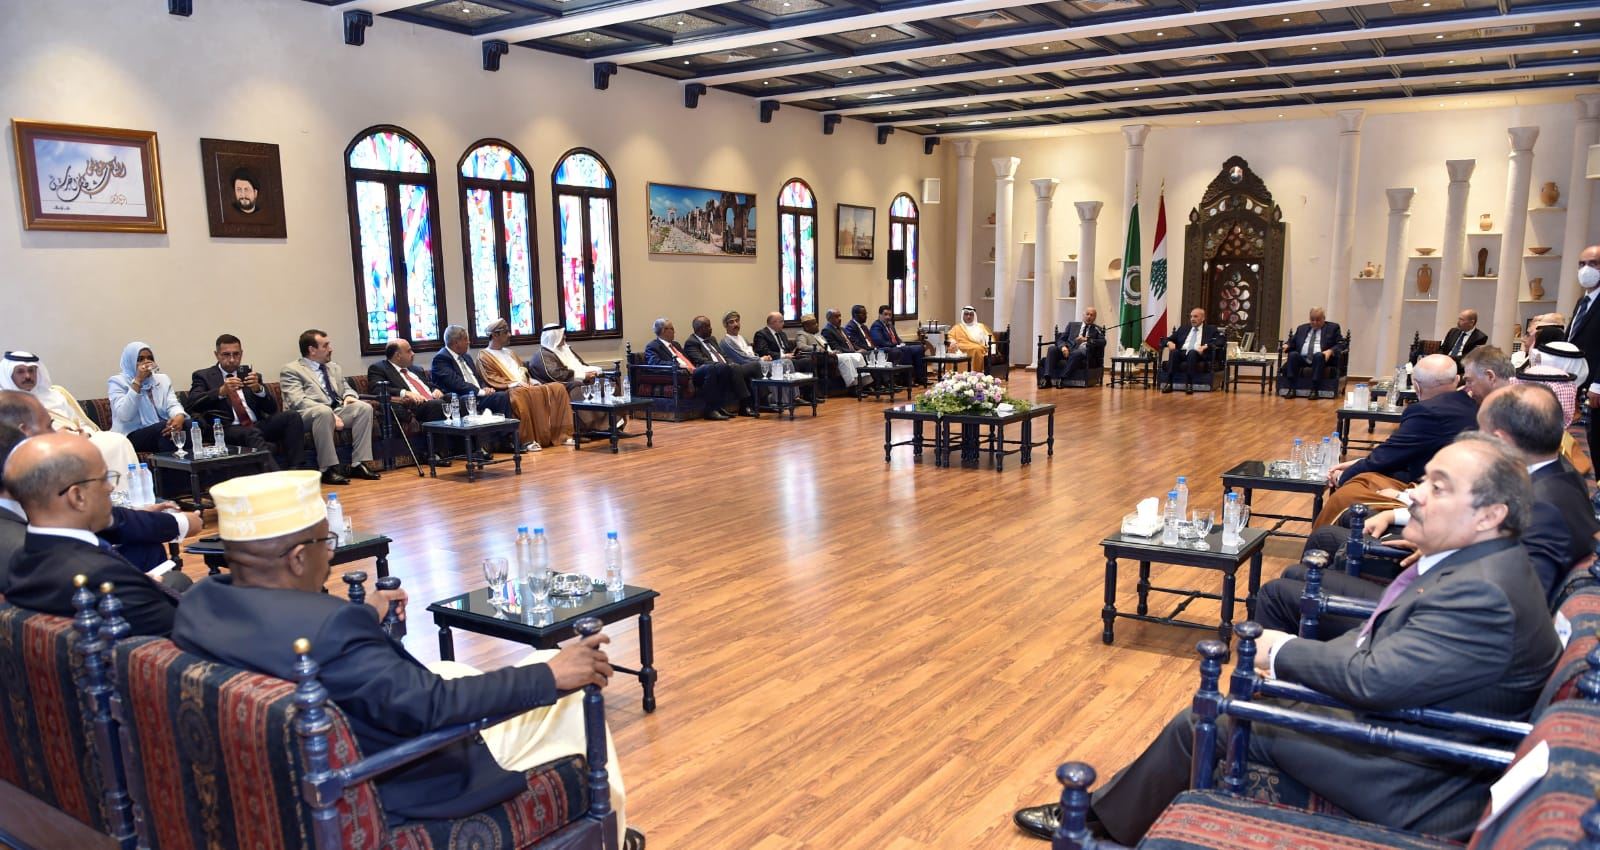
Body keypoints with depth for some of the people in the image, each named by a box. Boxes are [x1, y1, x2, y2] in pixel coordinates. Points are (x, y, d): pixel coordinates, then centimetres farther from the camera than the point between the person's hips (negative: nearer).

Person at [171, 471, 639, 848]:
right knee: (575, 694, 4)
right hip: (397, 784, -8)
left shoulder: (197, 603, -9)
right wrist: (550, 676, -29)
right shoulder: (329, 627, -36)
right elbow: (432, 705, -35)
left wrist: (361, 616, 18)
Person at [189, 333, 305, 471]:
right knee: (253, 434, -36)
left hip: (258, 426, 4)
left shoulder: (249, 373, 20)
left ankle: (294, 471, -31)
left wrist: (258, 388, -10)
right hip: (229, 430, -4)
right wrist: (221, 391, -23)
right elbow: (193, 404, -6)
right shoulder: (203, 376, 13)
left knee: (292, 417, -23)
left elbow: (272, 408, 10)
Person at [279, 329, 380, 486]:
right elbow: (298, 401, -12)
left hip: (336, 411, 6)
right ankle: (329, 469, -34)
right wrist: (330, 414, -24)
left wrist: (349, 396, -1)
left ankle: (358, 464, -22)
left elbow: (346, 389, 27)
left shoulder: (334, 368, 24)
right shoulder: (290, 370, 1)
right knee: (324, 411, -38)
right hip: (307, 415, -6)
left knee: (364, 407, -20)